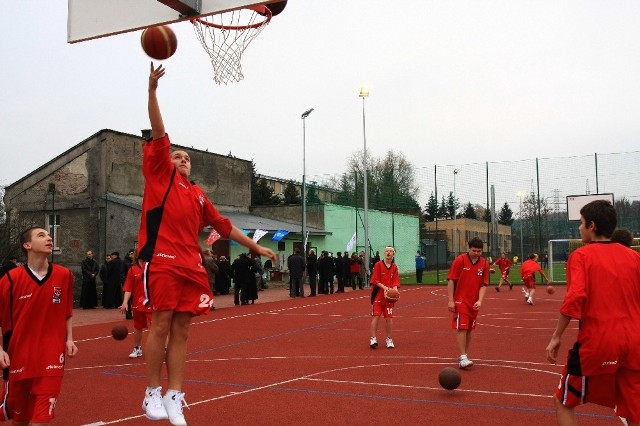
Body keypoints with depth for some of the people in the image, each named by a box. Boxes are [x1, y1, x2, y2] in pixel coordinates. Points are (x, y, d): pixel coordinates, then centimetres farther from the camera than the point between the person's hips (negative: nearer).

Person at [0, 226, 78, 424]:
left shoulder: (64, 275, -3)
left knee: (42, 416, -6)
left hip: (52, 357, 0)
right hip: (19, 356, 0)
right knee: (19, 416, 17)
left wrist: (69, 339, 0)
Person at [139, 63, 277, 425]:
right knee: (161, 325, -6)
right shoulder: (160, 175, 11)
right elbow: (159, 133, 0)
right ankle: (152, 393, 7)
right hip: (162, 260, -5)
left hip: (191, 265, 5)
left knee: (181, 330, 3)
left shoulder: (198, 194, 23)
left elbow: (224, 225, 28)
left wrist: (256, 247, 29)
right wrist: (153, 89, -9)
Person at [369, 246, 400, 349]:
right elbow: (375, 281, -9)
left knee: (389, 318, 4)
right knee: (375, 316, -6)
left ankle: (389, 339, 15)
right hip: (378, 295, -3)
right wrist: (384, 287, -23)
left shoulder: (394, 267, 4)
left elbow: (395, 282, 1)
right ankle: (373, 339, -2)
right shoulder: (378, 265, -6)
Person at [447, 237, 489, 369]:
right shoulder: (460, 260, -9)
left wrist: (479, 301, -12)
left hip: (474, 303, 4)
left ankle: (464, 355, 20)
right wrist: (451, 300, -12)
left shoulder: (484, 264, 1)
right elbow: (451, 280, -8)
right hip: (460, 301, -4)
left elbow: (483, 284, 2)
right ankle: (462, 358, -8)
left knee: (469, 329, 10)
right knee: (462, 328, -10)